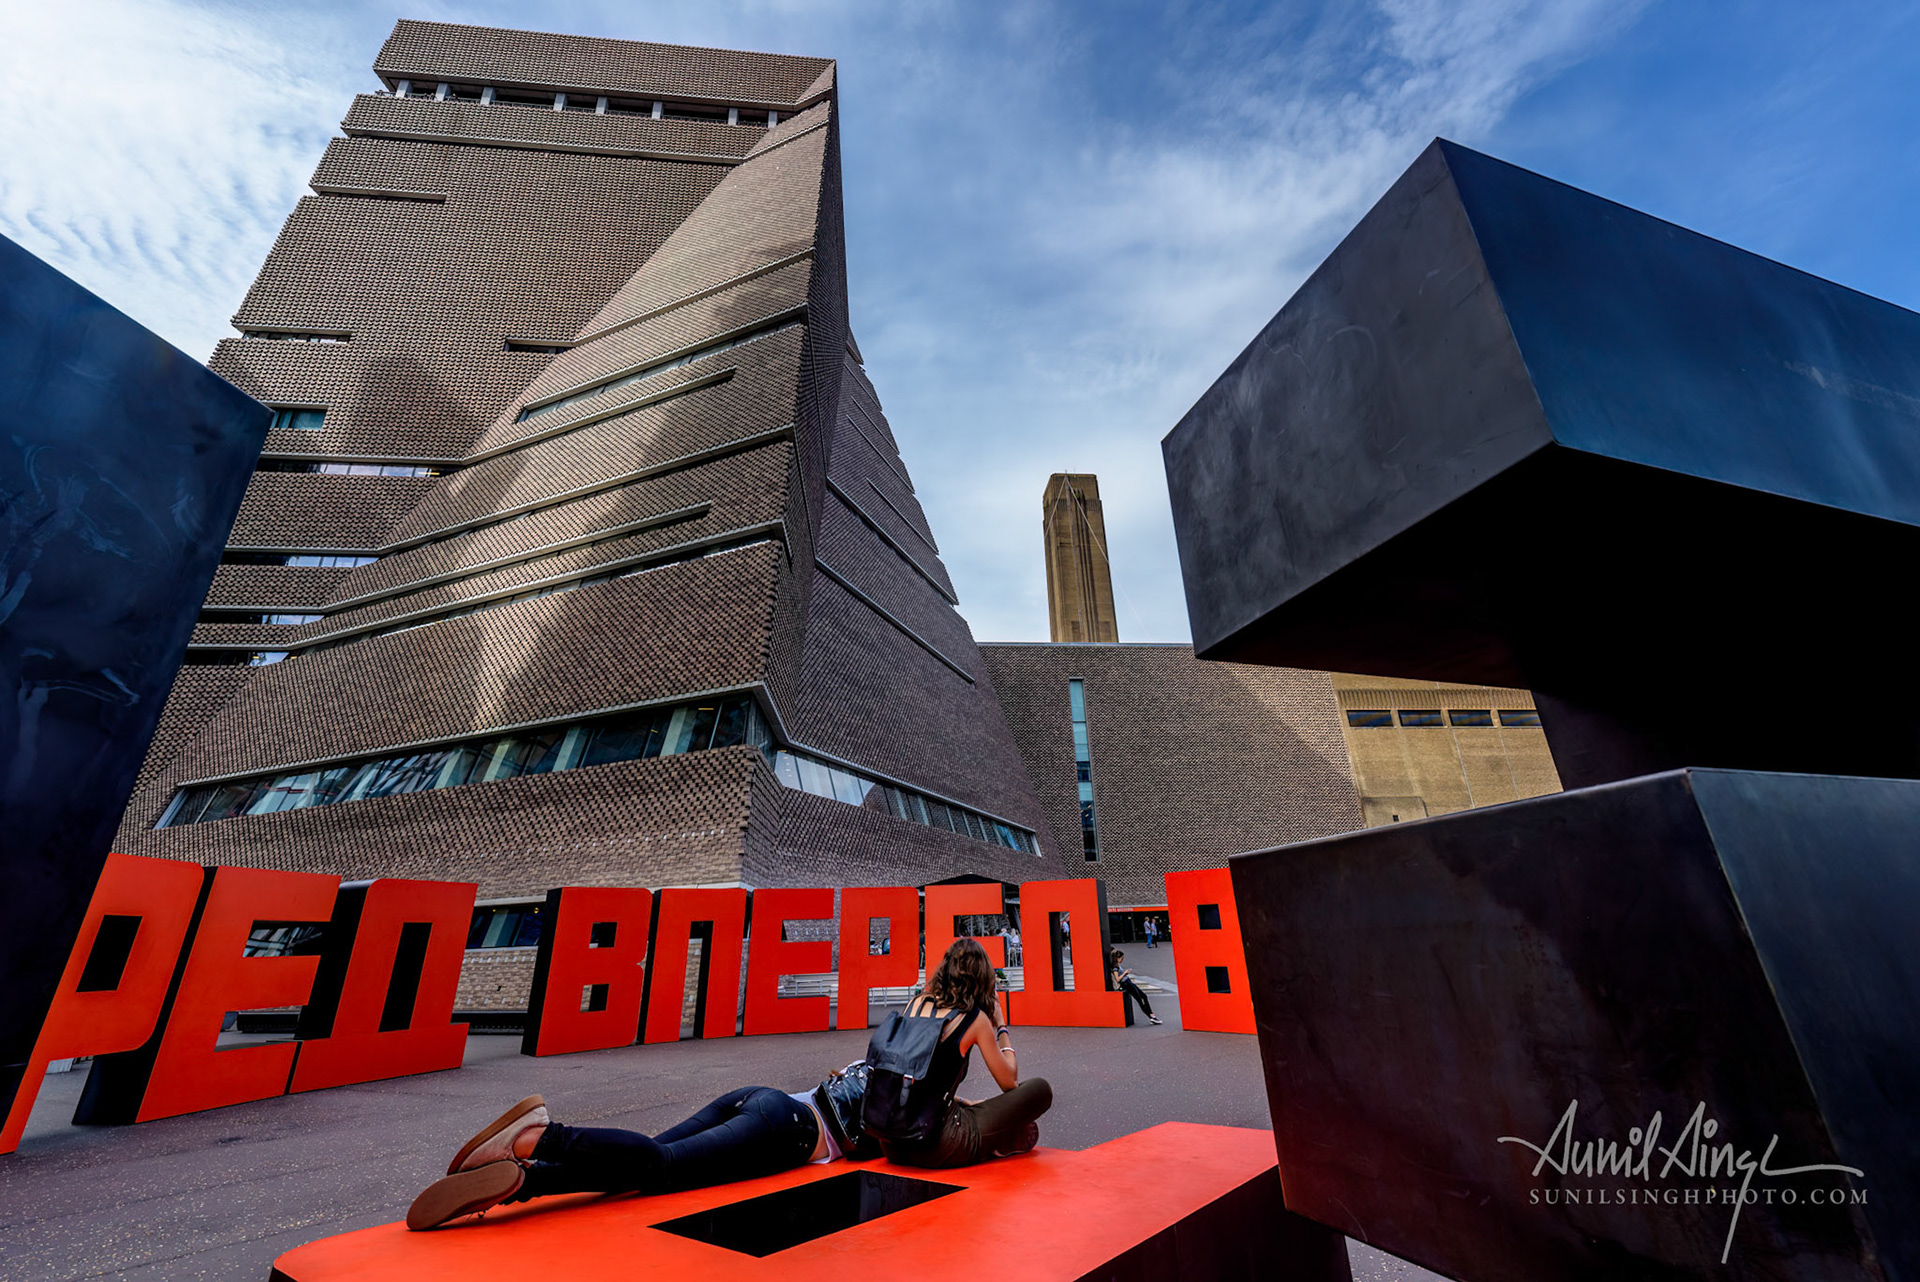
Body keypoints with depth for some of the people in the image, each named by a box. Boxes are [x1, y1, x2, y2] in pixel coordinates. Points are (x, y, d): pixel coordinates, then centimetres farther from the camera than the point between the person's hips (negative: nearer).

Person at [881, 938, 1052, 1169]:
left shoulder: (916, 1003, 7)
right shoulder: (975, 1018, -8)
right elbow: (1009, 1083, 4)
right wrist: (1001, 1027, 13)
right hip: (936, 1150, -6)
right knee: (1040, 1090, 5)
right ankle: (1003, 1145, 24)